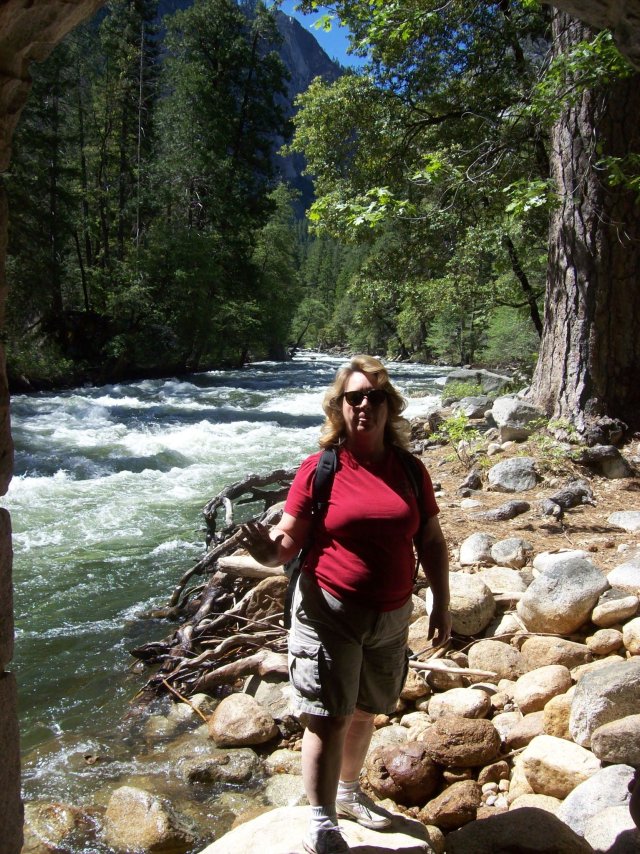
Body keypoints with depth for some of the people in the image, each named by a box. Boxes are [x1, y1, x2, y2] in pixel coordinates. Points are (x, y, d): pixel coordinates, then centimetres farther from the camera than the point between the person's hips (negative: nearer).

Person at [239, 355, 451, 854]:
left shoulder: (410, 471, 2)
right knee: (328, 719, 1)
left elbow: (432, 540, 9)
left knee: (364, 712, 18)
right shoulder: (319, 470, -8)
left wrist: (442, 605, 8)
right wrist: (268, 550, -31)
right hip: (329, 612, -4)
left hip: (390, 618, 4)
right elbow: (289, 541, -8)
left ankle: (349, 793, 42)